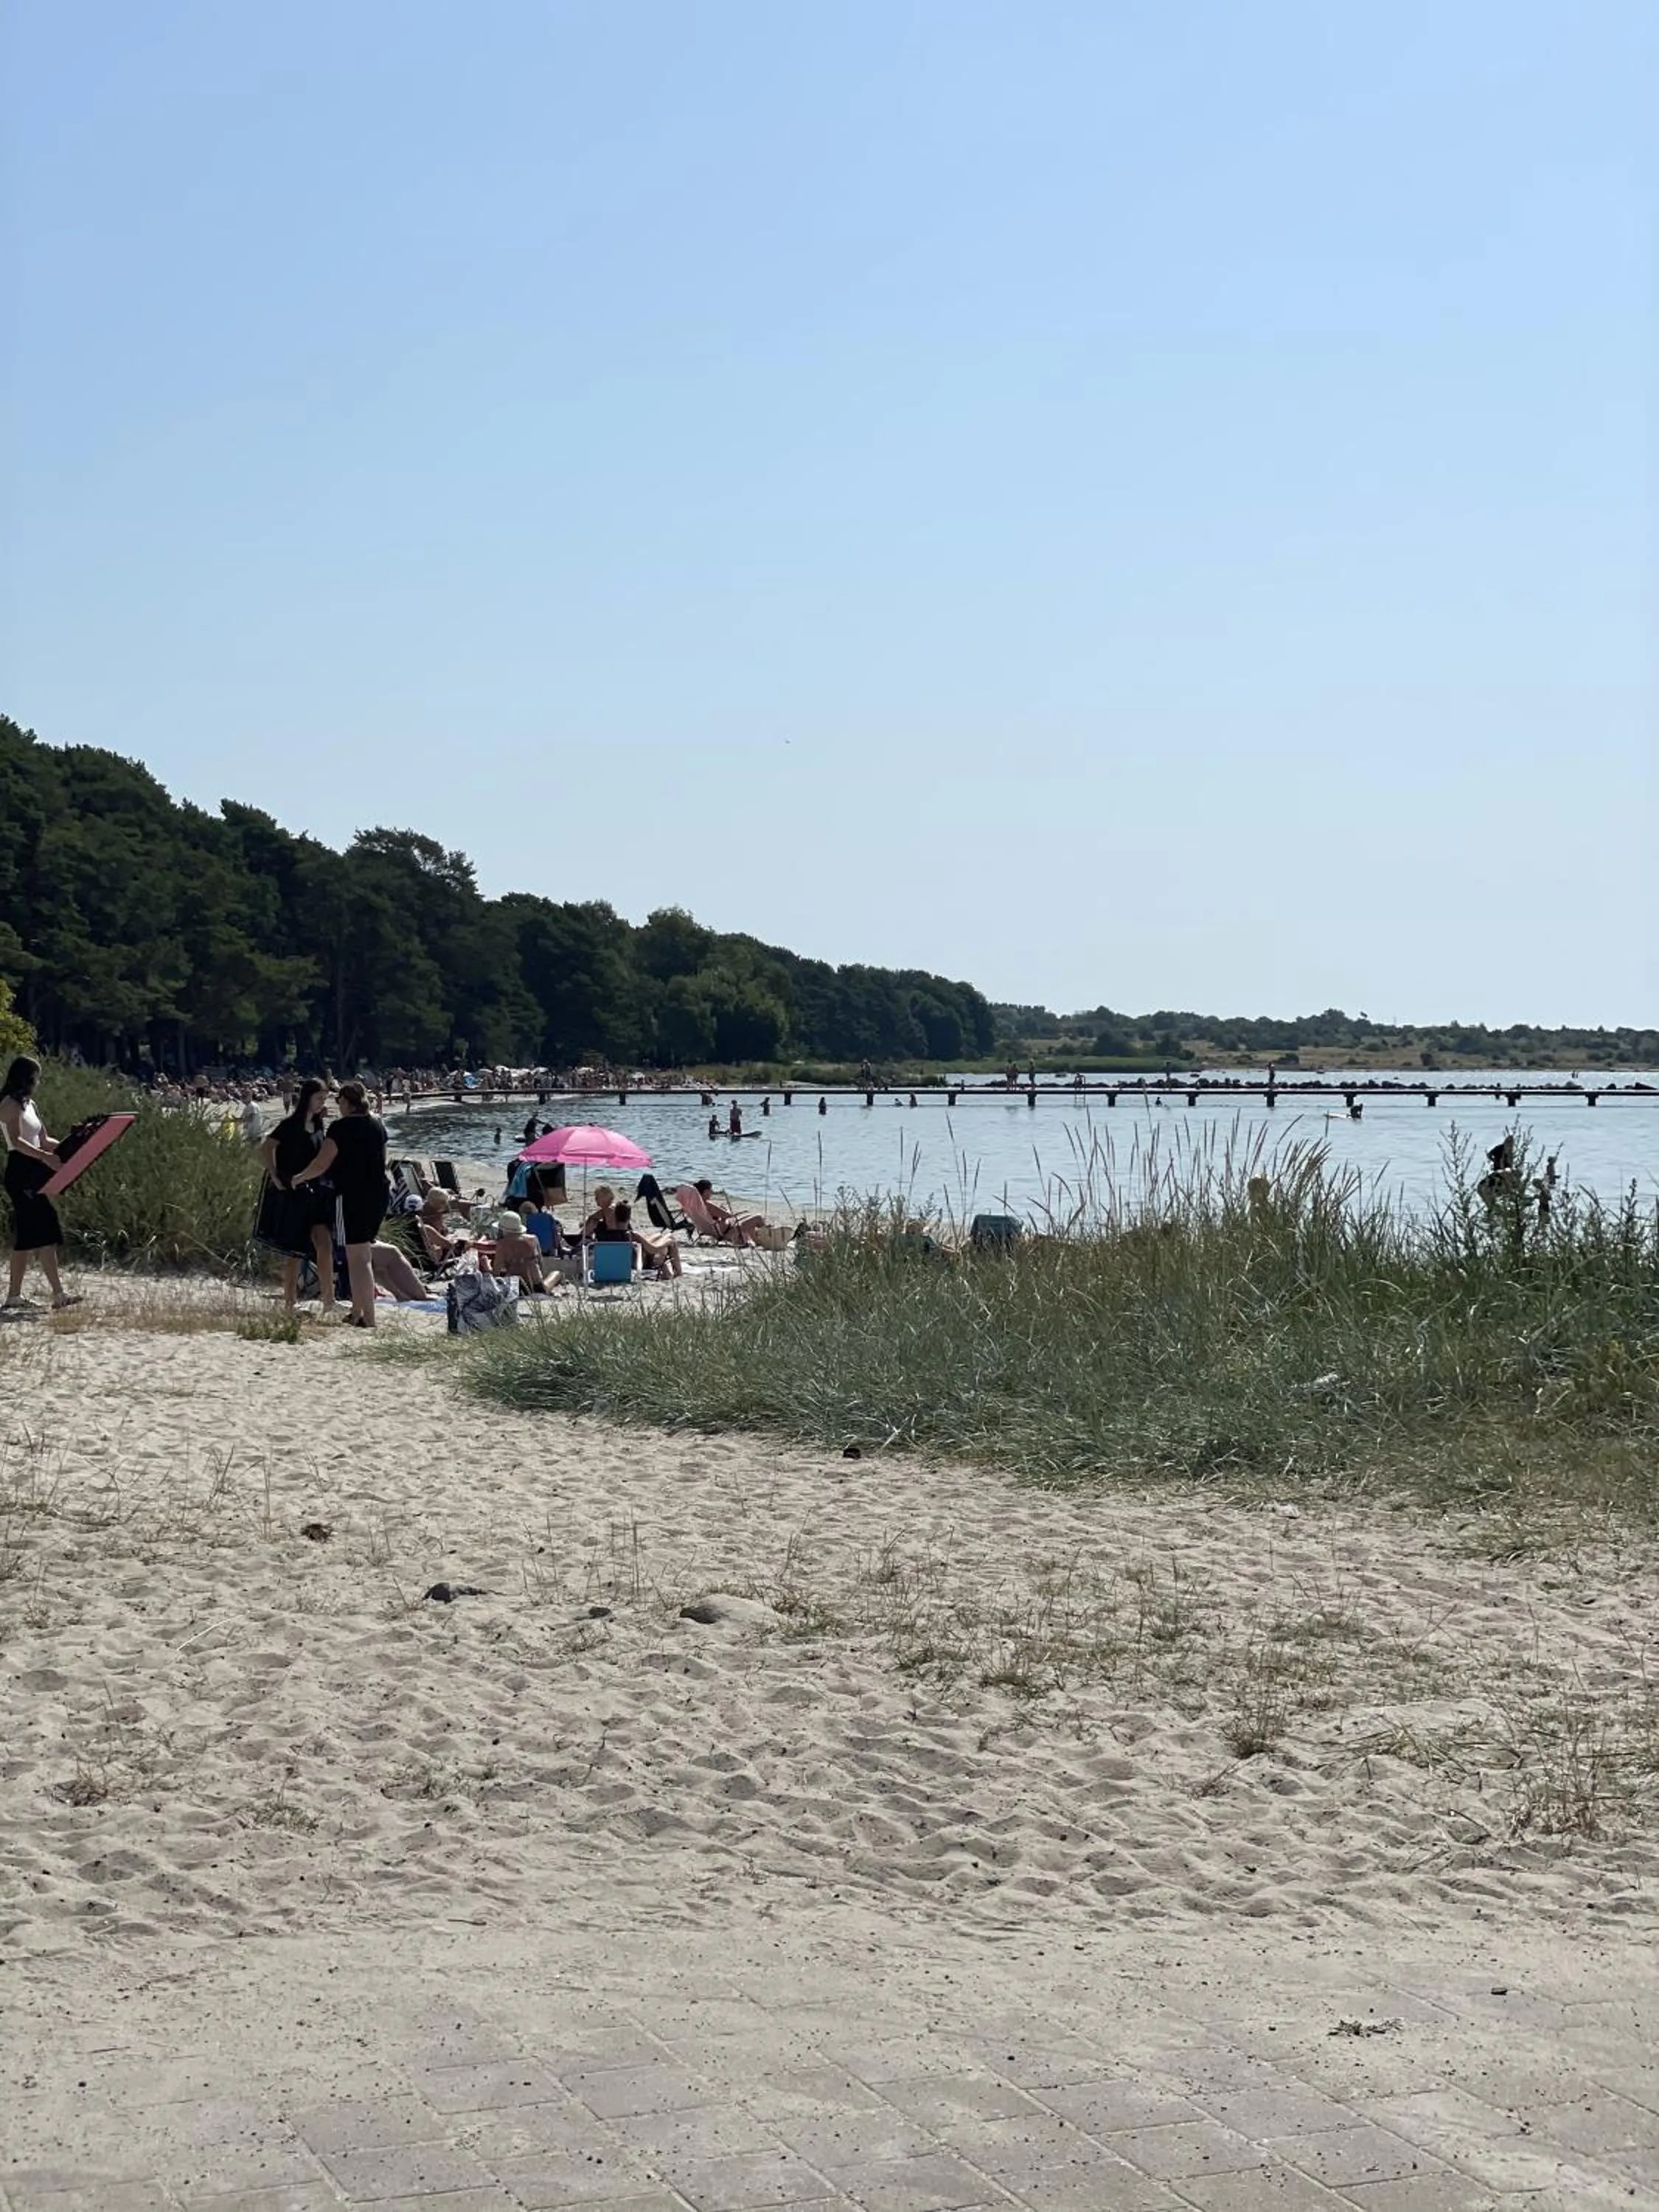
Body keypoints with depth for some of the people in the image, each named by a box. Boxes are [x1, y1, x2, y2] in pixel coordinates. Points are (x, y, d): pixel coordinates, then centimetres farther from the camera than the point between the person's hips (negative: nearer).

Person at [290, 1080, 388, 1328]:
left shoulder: (341, 1128, -11)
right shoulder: (378, 1126, 11)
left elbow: (322, 1164, -11)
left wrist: (299, 1178, 6)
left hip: (352, 1195, -7)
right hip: (378, 1194, 7)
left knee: (357, 1257, -6)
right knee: (362, 1255, 17)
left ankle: (368, 1318, -10)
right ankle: (357, 1313, 21)